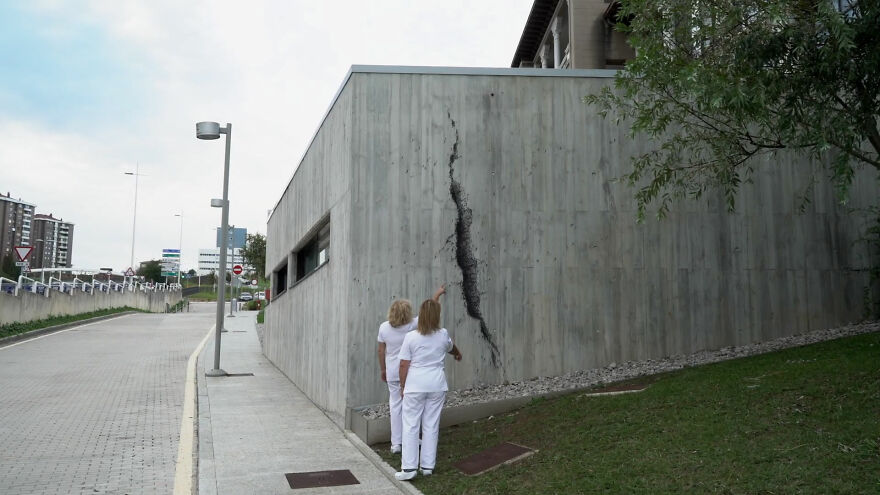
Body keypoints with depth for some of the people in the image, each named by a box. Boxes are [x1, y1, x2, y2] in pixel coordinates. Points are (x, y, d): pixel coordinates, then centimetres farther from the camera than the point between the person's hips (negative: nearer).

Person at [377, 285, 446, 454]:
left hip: (392, 373, 2)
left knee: (395, 405, 7)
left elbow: (381, 351, 2)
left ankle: (396, 443, 10)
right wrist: (437, 294, 14)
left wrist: (383, 370, 14)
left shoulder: (384, 327, -6)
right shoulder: (412, 326, -12)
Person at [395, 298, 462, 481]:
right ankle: (428, 466, 17)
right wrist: (458, 354, 46)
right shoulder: (443, 335, 0)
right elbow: (451, 348, 23)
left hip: (415, 385, -2)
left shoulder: (411, 337, -8)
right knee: (431, 426, 10)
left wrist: (403, 386, 8)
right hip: (437, 385, 3)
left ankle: (409, 467, 2)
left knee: (411, 426, 3)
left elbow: (404, 364, -6)